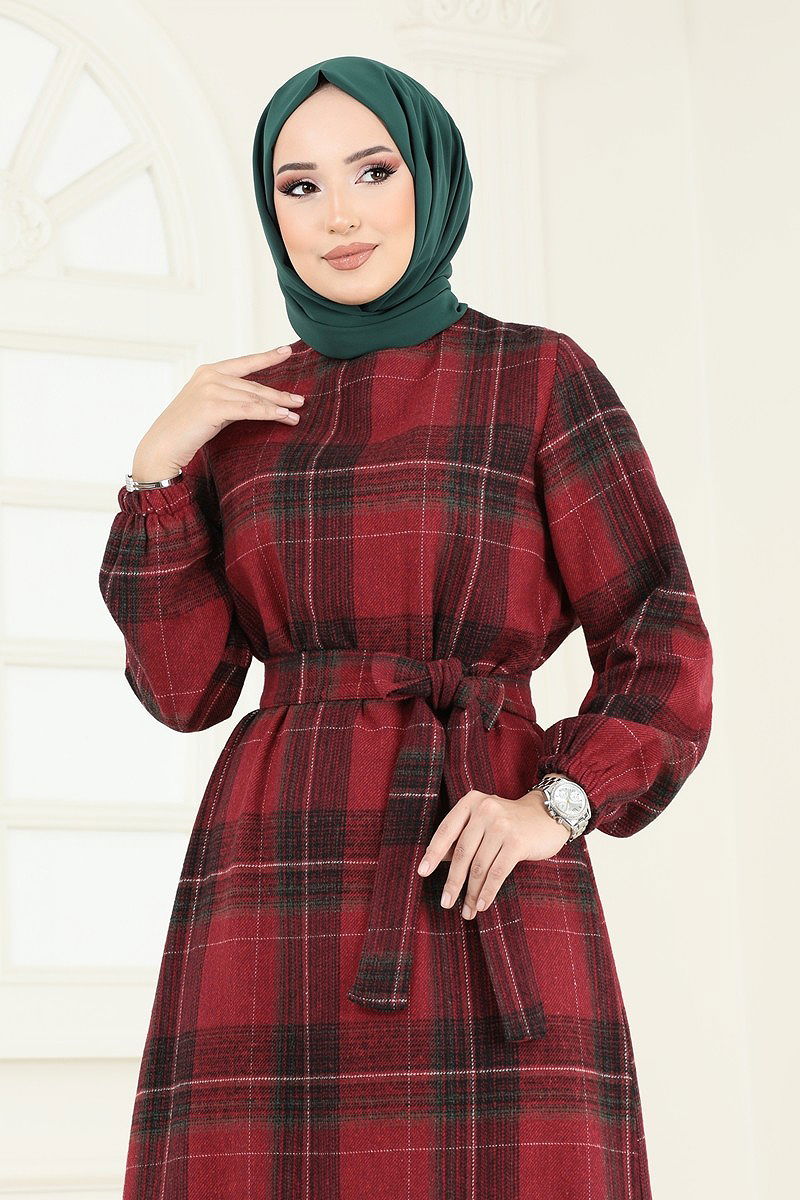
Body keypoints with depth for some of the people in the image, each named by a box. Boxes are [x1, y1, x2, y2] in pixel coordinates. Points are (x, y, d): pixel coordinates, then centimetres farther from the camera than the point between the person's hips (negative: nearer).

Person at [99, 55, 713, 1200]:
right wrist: (158, 468, -2)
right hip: (278, 904, 3)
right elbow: (186, 687, 8)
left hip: (480, 904, -2)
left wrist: (556, 806, -15)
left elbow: (660, 649, 1)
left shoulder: (543, 377, 4)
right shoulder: (242, 415, 14)